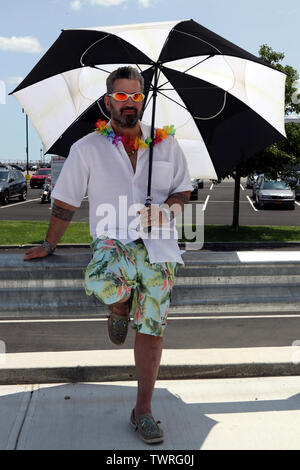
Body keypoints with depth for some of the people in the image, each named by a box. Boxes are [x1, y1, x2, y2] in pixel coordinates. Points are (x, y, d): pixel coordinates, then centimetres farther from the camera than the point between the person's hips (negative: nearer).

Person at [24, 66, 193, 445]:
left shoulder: (166, 144, 12)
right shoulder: (87, 148, 7)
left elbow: (183, 189, 18)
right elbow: (65, 203, 11)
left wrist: (167, 209, -4)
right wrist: (49, 245, 14)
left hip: (157, 244, 1)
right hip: (112, 241, -1)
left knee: (152, 327, -10)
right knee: (101, 284, -36)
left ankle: (143, 410, 5)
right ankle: (121, 308, 3)